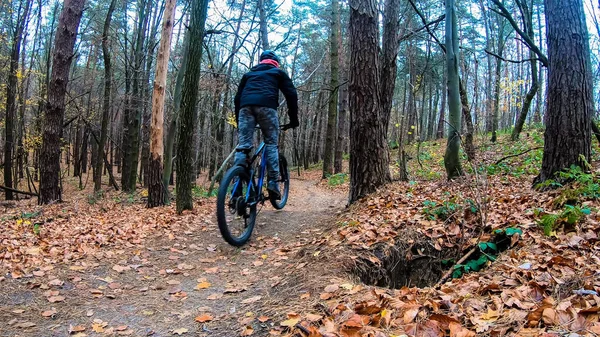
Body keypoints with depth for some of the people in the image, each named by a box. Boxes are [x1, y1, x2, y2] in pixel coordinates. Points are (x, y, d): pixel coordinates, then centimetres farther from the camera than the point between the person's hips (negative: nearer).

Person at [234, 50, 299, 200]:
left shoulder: (248, 74, 36)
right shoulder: (278, 72, 27)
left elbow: (238, 97, 29)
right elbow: (291, 95, 16)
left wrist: (238, 121, 31)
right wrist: (294, 120, 19)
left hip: (246, 106, 3)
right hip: (266, 106, -2)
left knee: (242, 145, 0)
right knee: (271, 145, 6)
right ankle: (273, 186, -4)